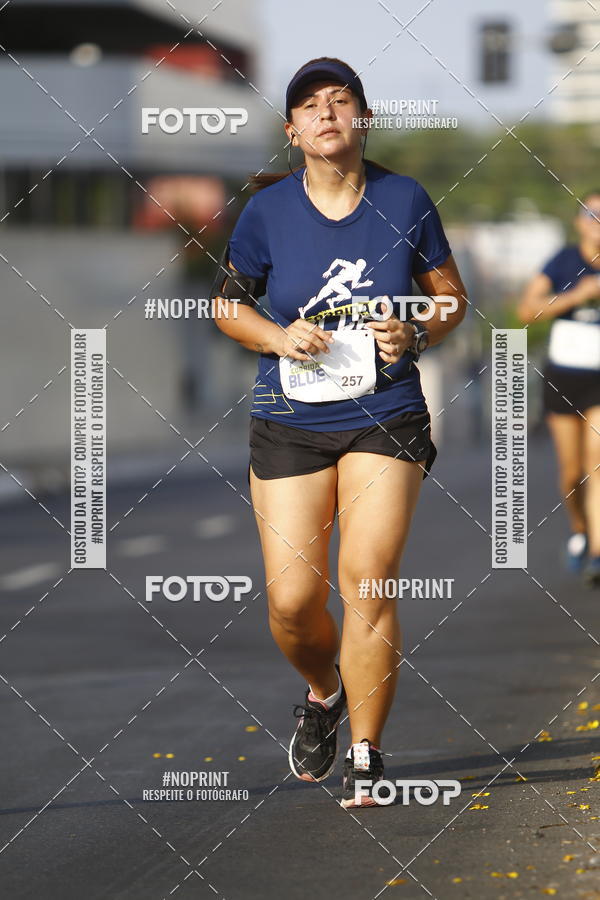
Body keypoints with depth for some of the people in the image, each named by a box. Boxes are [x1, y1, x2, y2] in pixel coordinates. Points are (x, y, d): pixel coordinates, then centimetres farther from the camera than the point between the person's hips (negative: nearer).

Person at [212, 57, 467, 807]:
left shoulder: (404, 199, -1)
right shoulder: (266, 211, -2)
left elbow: (451, 294, 10)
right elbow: (228, 304, 10)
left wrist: (416, 335, -10)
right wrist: (278, 337, -10)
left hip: (386, 417, -1)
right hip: (289, 421, 1)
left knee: (367, 575, -15)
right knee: (292, 599, -4)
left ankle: (366, 755, -3)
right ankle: (324, 693, 31)